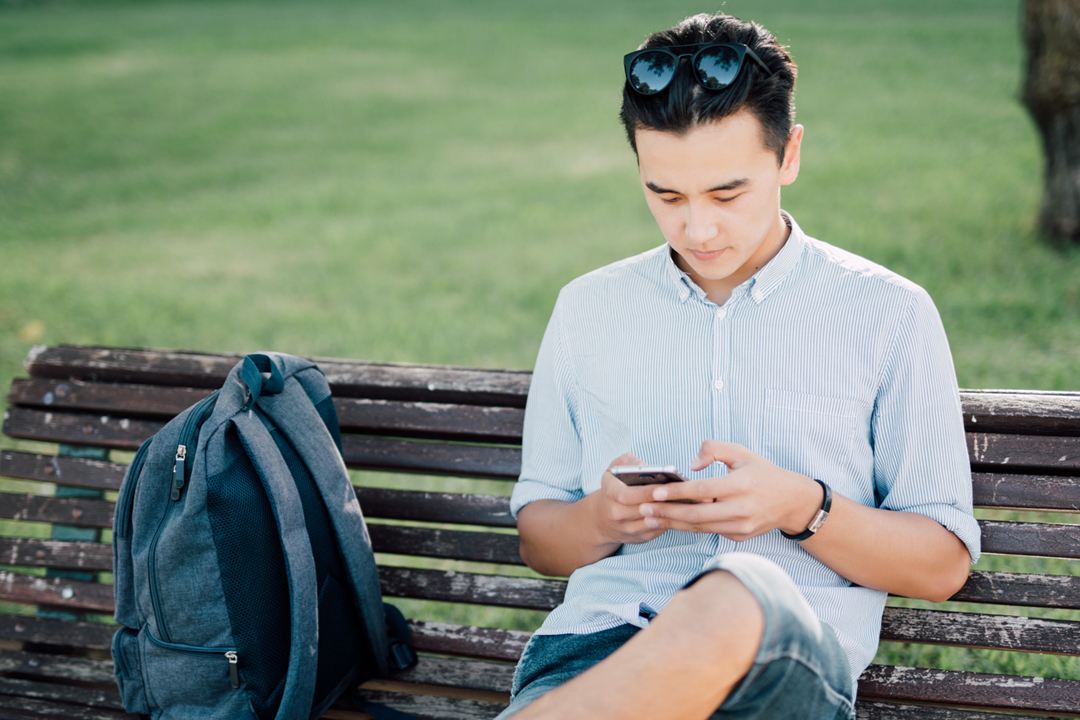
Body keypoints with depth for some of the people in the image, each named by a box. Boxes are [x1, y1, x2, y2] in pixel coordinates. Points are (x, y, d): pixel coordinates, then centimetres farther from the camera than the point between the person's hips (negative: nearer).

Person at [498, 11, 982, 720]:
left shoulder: (890, 315, 10)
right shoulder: (586, 310, 19)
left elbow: (943, 564, 10)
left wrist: (802, 508, -9)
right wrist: (601, 518, -2)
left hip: (795, 657, 0)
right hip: (603, 631, 0)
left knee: (739, 598, -41)